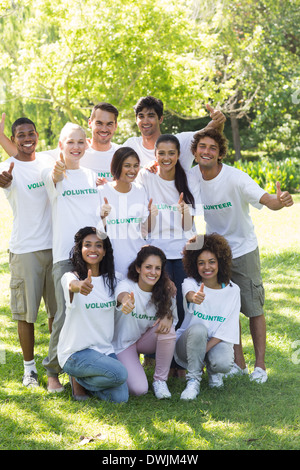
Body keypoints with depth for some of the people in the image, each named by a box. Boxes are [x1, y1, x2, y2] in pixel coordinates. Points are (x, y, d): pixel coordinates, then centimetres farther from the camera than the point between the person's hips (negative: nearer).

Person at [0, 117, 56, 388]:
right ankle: (29, 367, 13)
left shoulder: (48, 163, 8)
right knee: (26, 312, 1)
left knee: (58, 309, 9)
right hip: (25, 250, -4)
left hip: (55, 245, 4)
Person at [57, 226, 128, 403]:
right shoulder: (71, 277, -12)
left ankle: (85, 379, 15)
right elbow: (71, 284, -37)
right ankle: (78, 379, 1)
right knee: (120, 373, -29)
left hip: (105, 349, 5)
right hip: (76, 352, -5)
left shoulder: (113, 279, 5)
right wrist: (80, 286, -61)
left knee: (120, 398, -14)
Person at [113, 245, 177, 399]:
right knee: (139, 389, -25)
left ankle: (160, 380, -11)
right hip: (124, 344, -4)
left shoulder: (164, 291, -8)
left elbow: (172, 315, 0)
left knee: (167, 328, -30)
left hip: (146, 340, 4)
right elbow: (123, 295, -47)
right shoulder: (126, 285, -22)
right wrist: (127, 302, -73)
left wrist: (168, 317, -27)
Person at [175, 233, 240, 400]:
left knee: (223, 363, -33)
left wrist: (205, 348, -20)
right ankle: (193, 380, -18)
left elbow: (228, 328, -7)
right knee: (198, 329, -36)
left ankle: (213, 371, 7)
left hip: (216, 342, 1)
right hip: (188, 343, -1)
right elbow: (189, 293, -36)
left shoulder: (232, 290, -3)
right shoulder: (191, 283, -9)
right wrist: (194, 297, -62)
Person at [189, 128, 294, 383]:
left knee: (254, 307, 0)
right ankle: (238, 362, 17)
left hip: (243, 249, -3)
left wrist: (280, 201, -54)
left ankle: (260, 364, 8)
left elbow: (266, 199, -32)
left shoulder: (235, 177, -21)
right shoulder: (190, 178, -9)